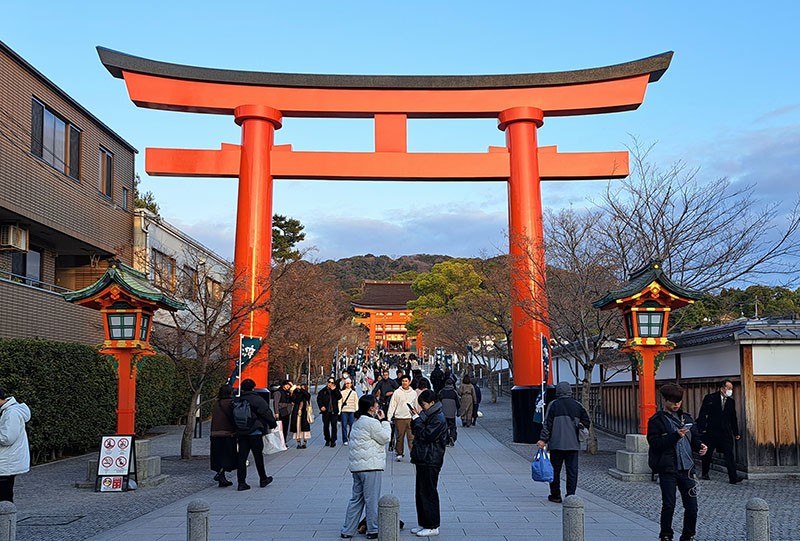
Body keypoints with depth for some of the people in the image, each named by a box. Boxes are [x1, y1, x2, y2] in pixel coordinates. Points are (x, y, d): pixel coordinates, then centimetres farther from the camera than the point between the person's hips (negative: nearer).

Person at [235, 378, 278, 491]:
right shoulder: (258, 399, -8)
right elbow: (267, 413, -8)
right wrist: (273, 424, 8)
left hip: (241, 432, 4)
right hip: (255, 432, -4)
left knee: (242, 457, 3)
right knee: (258, 456, 8)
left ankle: (241, 482, -2)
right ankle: (263, 479, 21)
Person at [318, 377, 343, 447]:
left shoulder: (336, 390, 8)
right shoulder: (323, 391, 8)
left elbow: (339, 397, -8)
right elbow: (319, 399, 4)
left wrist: (334, 390, -11)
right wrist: (321, 406, -11)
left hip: (334, 412, -1)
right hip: (326, 411, 1)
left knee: (334, 426, -5)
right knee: (326, 426, 7)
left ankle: (333, 441, 0)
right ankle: (327, 440, 20)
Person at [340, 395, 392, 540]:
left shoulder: (358, 421, 16)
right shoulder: (371, 422, -15)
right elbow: (385, 438, -9)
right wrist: (383, 420, -2)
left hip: (357, 466, 9)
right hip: (370, 465, -9)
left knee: (356, 498, 14)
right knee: (372, 499, 1)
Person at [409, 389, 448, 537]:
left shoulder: (438, 418, -15)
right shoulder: (429, 415, 15)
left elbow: (425, 435, -21)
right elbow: (416, 431, 16)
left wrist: (418, 418, -15)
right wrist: (416, 418, 0)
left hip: (430, 462, -10)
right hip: (423, 460, 10)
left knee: (428, 493, -5)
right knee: (420, 492, 14)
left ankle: (432, 526, 2)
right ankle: (423, 523, 22)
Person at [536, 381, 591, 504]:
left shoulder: (553, 405, -3)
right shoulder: (577, 405, 4)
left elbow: (547, 424, -7)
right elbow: (587, 422, 8)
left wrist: (543, 439, -5)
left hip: (556, 444, -2)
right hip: (573, 444, 2)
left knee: (555, 470, 9)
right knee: (572, 471, 4)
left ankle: (555, 496, 14)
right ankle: (570, 496, 1)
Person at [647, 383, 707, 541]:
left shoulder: (686, 418, 13)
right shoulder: (656, 421, -4)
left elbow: (694, 438, 19)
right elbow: (655, 443, -14)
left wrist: (700, 446, -2)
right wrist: (676, 436, -22)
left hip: (686, 468, 4)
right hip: (668, 469, -4)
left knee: (692, 506, 3)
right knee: (669, 505, -2)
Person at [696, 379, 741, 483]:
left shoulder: (731, 401, 9)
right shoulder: (710, 398, -4)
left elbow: (733, 418, 16)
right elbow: (703, 414, -6)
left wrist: (736, 433, 14)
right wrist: (702, 428, -14)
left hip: (726, 432, 2)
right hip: (711, 432, -2)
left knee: (729, 454, -8)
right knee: (707, 454, 9)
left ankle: (733, 477, -10)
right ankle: (705, 474, 26)